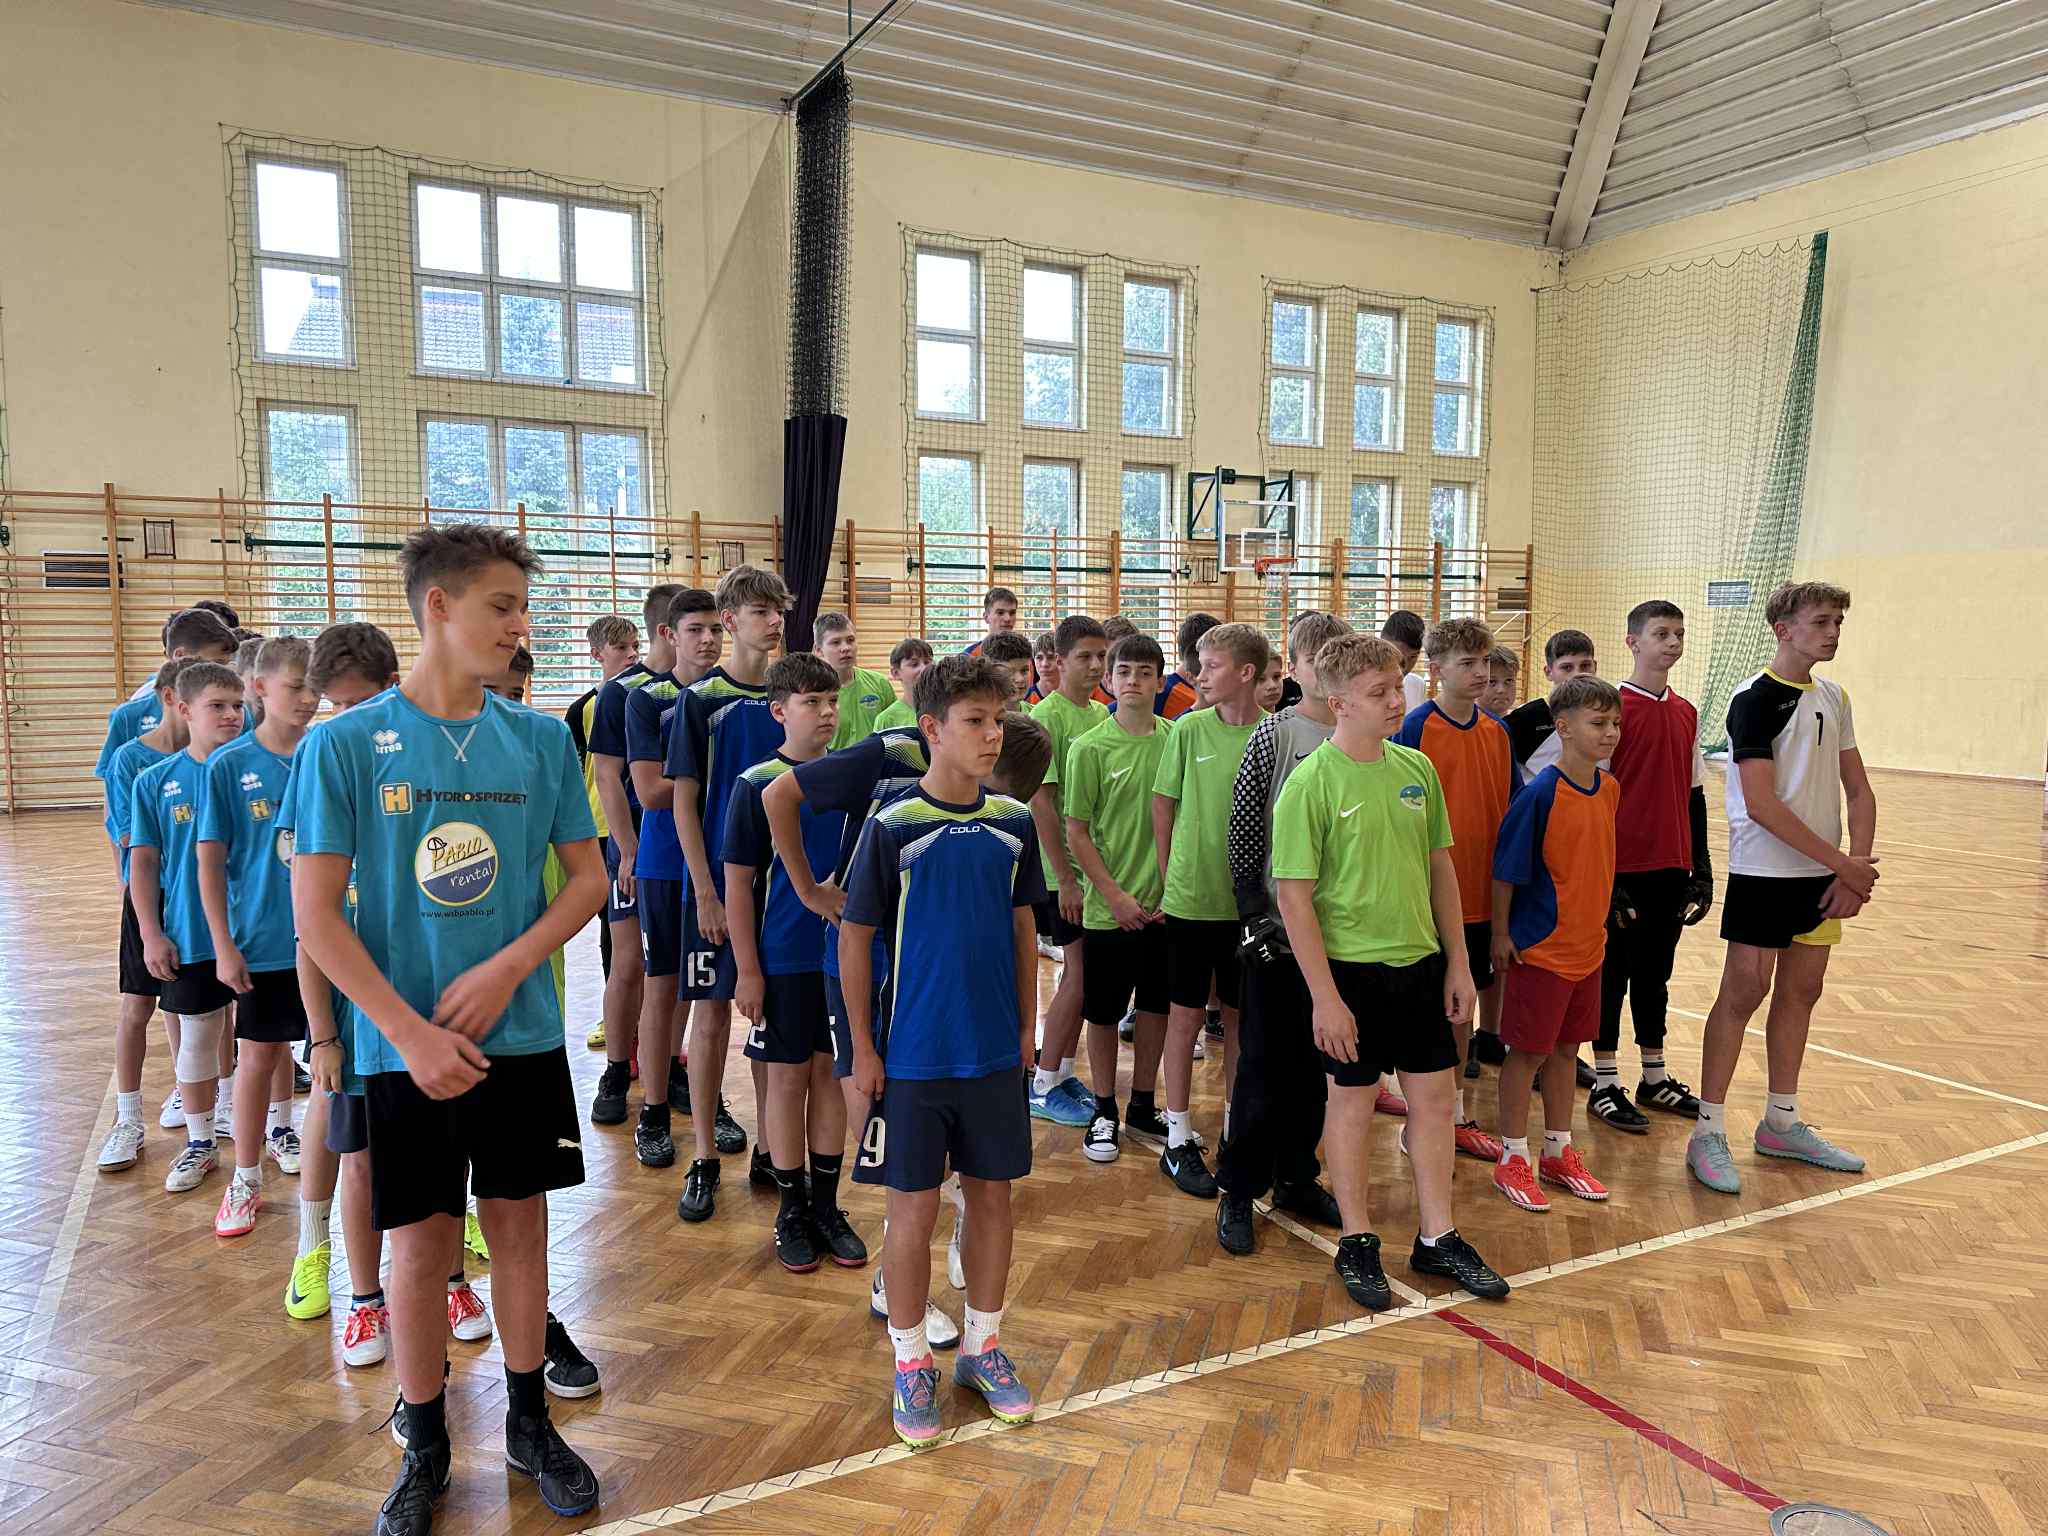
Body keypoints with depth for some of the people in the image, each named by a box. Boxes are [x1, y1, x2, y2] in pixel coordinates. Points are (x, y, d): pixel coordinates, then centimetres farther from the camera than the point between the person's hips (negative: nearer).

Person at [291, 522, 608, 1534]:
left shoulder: (541, 739, -1)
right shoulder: (346, 744, -8)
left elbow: (589, 877, 3)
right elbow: (316, 913, -9)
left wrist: (504, 970, -12)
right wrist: (412, 1033, -15)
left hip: (522, 1034, 2)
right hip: (403, 1046, -2)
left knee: (519, 1224, 13)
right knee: (421, 1244, 10)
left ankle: (529, 1424, 32)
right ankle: (425, 1448, 31)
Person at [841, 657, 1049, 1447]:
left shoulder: (1014, 823, 0)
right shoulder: (893, 826, -11)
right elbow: (855, 937, -6)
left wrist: (1027, 1024, 10)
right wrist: (863, 1048, -5)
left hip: (995, 1050, 4)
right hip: (913, 1053, -3)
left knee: (992, 1195, 13)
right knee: (913, 1206, 6)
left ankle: (982, 1345, 32)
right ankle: (911, 1362, 24)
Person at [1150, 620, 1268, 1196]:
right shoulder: (1190, 728, -6)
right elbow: (1163, 805, 3)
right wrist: (1173, 875, 3)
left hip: (1249, 900, 1)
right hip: (1192, 897, -1)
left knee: (1240, 1014, 14)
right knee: (1187, 1013, 7)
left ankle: (1235, 1126, 30)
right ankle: (1178, 1138, 19)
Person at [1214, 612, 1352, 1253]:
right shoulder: (1273, 735, -6)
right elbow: (1241, 833, -5)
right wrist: (1255, 912, -10)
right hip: (1278, 929, -4)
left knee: (1317, 1062, 14)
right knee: (1265, 1062, 3)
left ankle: (1296, 1177, 30)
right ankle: (1238, 1190, 17)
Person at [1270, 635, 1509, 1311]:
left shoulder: (1416, 768, 2)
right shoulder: (1311, 783, -15)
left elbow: (1441, 868, 10)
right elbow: (1293, 897, -15)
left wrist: (1457, 962, 9)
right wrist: (1324, 995, -16)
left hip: (1420, 961, 6)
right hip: (1350, 968, -5)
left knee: (1434, 1097, 13)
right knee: (1353, 1101, 9)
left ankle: (1437, 1238, 30)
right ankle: (1357, 1244, 26)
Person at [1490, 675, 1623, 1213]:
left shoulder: (1609, 789, 3)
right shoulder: (1540, 795, -19)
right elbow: (1506, 869, -14)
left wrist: (1601, 916, 17)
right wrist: (1501, 933, -12)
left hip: (1588, 945, 7)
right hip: (1540, 946, -7)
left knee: (1565, 1050, 17)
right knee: (1529, 1052, 4)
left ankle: (1559, 1153, 30)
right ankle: (1513, 1160, 17)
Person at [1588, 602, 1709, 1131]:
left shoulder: (1686, 713, 9)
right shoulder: (1613, 707, -10)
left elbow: (1694, 795, 14)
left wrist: (1701, 869, 11)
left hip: (1672, 869, 6)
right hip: (1622, 868, -6)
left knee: (1655, 973, 16)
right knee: (1613, 973, 4)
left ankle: (1655, 1078, 28)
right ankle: (1605, 1085, 15)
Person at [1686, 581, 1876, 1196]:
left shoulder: (1834, 698, 10)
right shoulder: (1755, 700, -12)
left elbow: (1858, 789, 11)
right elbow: (1761, 805, -19)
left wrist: (1855, 869, -3)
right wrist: (1843, 863, -15)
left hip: (1823, 874, 7)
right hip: (1764, 873, -7)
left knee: (1801, 991, 13)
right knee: (1744, 992, -5)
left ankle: (1781, 1123, 26)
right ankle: (1708, 1132, 4)